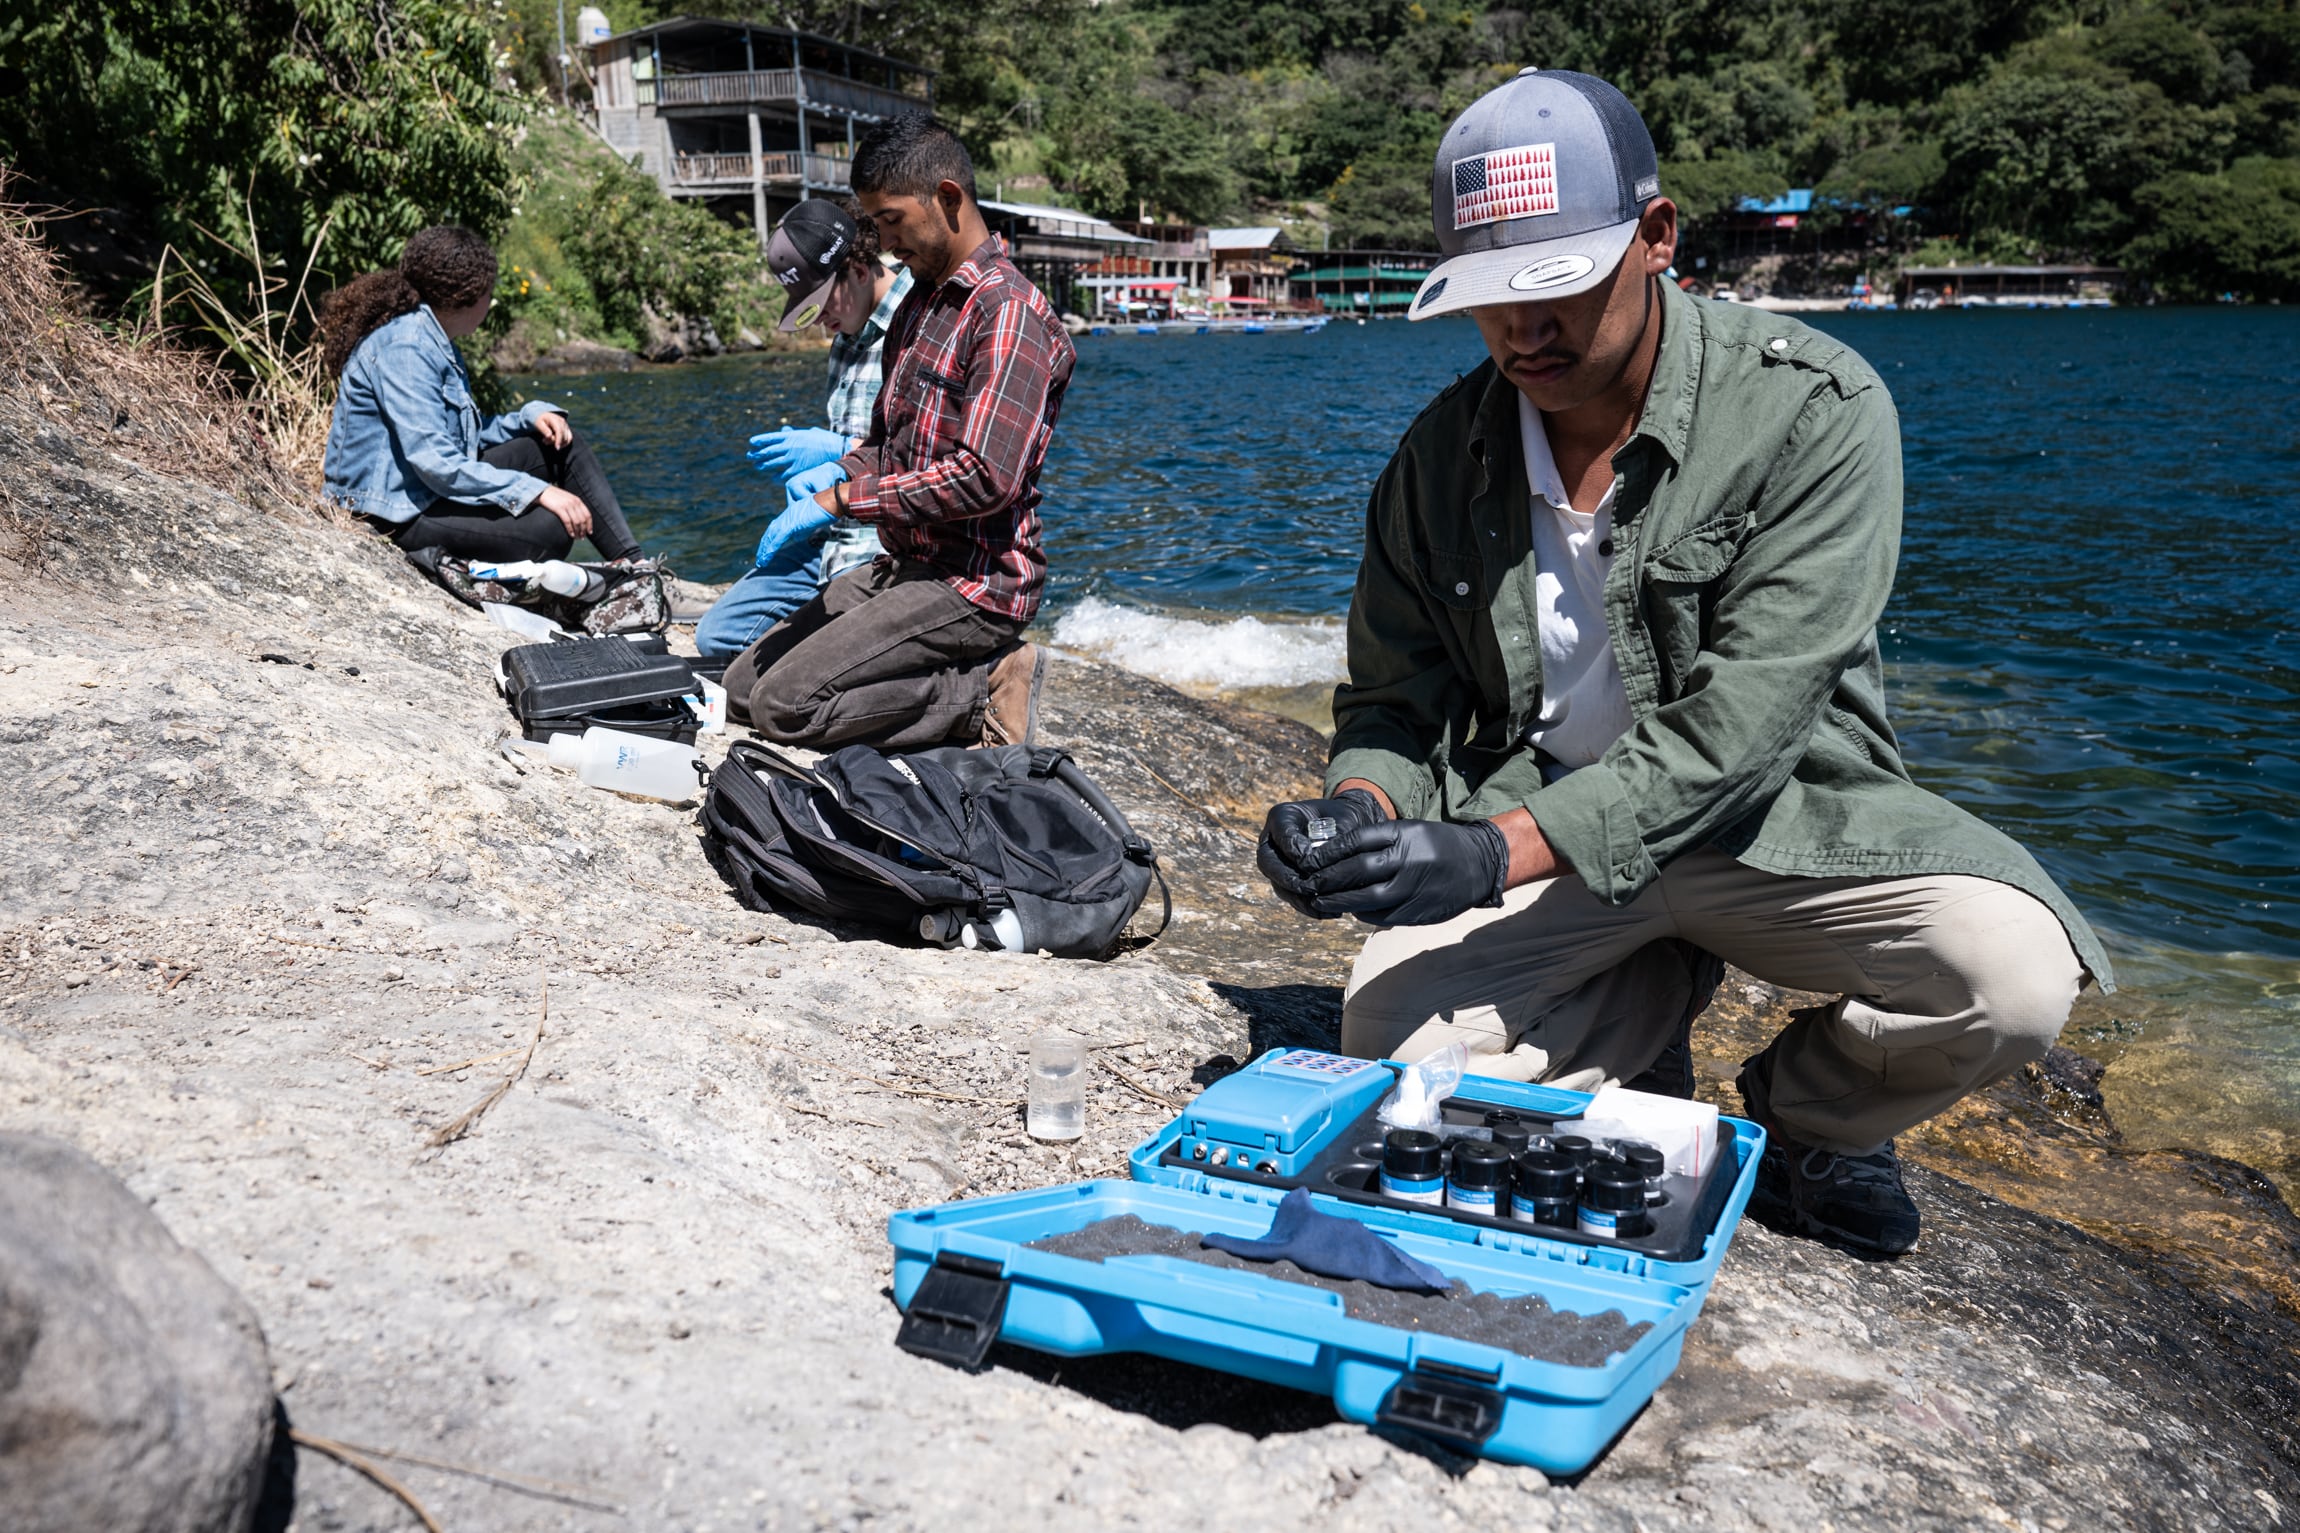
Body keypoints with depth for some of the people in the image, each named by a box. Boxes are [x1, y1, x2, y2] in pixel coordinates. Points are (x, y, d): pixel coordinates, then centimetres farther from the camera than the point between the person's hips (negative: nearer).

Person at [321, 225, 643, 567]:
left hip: (437, 484, 11)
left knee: (564, 445, 7)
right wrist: (537, 491, -30)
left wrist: (531, 417, 0)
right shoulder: (404, 347, -20)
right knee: (550, 528, -28)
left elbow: (465, 434, 16)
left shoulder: (438, 342, 12)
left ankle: (632, 563, 0)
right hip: (399, 511, -11)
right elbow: (435, 462, -27)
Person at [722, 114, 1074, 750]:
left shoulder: (1012, 314, -16)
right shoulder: (918, 304, 15)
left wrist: (841, 500, -18)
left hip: (973, 584, -10)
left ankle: (985, 689, -7)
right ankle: (962, 677, 5)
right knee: (742, 689, 5)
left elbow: (985, 478, -25)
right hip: (898, 566, 10)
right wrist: (839, 469, 1)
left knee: (786, 705, -19)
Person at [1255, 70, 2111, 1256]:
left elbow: (1742, 720, -24)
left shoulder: (1812, 411, -18)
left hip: (1770, 810, -2)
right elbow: (1395, 701, 2)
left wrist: (1502, 851, -35)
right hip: (1527, 824, 3)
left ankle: (1796, 1116, 7)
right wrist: (1359, 811, -22)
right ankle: (1665, 986, 11)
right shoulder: (1442, 453, -4)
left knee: (2010, 977, -29)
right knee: (1393, 1046, -21)